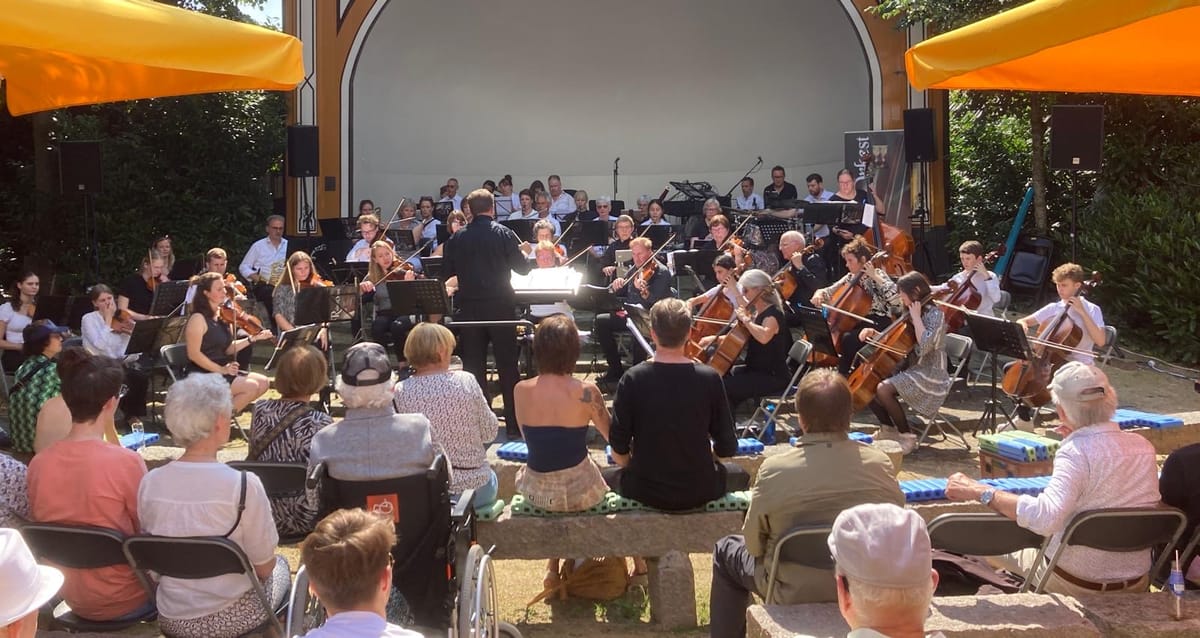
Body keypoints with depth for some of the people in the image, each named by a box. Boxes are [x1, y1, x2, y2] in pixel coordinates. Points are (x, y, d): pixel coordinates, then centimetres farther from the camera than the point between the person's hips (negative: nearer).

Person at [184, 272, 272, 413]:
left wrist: (252, 338, -1)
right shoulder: (198, 318, -14)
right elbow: (194, 354, -19)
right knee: (251, 387, -19)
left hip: (222, 372, 8)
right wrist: (220, 369, -19)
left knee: (263, 383, -1)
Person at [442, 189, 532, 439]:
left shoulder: (458, 238, 0)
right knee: (507, 366, 5)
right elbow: (523, 269, -3)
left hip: (469, 308, 2)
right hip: (500, 306, -2)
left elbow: (447, 272, 5)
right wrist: (524, 254, 18)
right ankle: (514, 425, 7)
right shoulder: (504, 234, -6)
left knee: (473, 367, 8)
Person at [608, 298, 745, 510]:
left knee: (609, 476, 32)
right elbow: (727, 448, -7)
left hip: (645, 493, 0)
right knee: (738, 474, 32)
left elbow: (619, 448, -9)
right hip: (699, 493, 0)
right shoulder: (710, 378, -12)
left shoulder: (632, 379, -12)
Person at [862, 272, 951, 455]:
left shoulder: (935, 314, -13)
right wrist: (874, 333, 4)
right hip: (911, 368, 9)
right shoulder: (910, 313, 13)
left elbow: (925, 345, -28)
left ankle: (907, 436, -15)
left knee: (883, 389, -29)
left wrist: (916, 317, -21)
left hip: (929, 375, -9)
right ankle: (889, 429, 12)